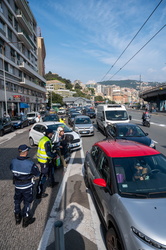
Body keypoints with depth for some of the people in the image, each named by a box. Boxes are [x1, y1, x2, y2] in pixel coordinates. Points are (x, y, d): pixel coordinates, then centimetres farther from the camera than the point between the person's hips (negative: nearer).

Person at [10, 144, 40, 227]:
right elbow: (37, 174, -16)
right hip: (27, 187, -4)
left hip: (17, 186, 4)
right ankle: (26, 220, 32)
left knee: (17, 201, 25)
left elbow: (12, 170, 4)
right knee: (27, 202, 17)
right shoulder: (30, 164, -30)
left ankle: (17, 218, 42)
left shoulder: (13, 162, -16)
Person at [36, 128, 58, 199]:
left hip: (42, 159, 10)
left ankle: (52, 183, 47)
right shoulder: (47, 141, -24)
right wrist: (54, 155, -8)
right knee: (43, 176, -2)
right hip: (44, 161, -10)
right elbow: (48, 153, -25)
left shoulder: (43, 139, 6)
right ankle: (39, 193, 7)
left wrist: (52, 153, 13)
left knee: (51, 169, 28)